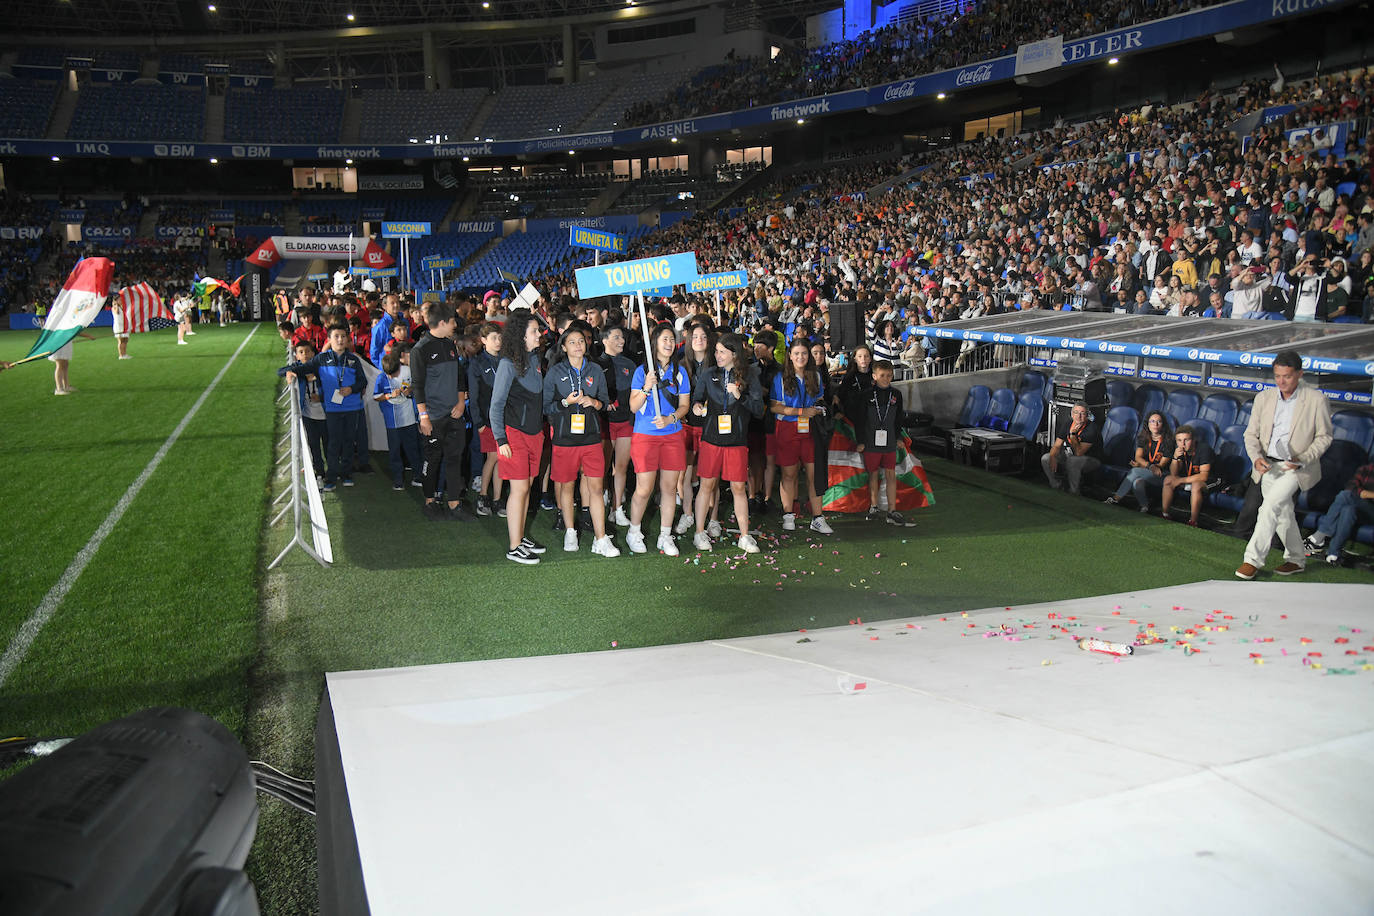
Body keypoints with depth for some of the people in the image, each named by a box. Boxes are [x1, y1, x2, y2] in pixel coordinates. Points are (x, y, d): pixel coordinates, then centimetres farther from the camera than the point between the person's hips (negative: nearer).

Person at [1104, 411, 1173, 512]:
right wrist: (1150, 466, -23)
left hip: (1161, 476, -5)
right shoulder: (1142, 438, 8)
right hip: (1145, 473, 5)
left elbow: (1161, 465, -8)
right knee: (1137, 482, -32)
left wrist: (1141, 465, -19)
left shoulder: (1168, 441, -6)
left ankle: (1116, 498, -27)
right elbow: (1138, 457, -3)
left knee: (1135, 472, -30)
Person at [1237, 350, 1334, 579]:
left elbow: (1324, 436, -1)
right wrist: (1256, 457, -13)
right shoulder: (1263, 398, 3)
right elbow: (1251, 433, 6)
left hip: (1296, 468, -5)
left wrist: (1303, 459, -16)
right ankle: (1296, 559, 34)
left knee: (1271, 506, -21)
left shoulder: (1316, 400, -7)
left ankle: (1253, 559, -16)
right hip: (1268, 466, 5)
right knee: (1283, 514, 15)